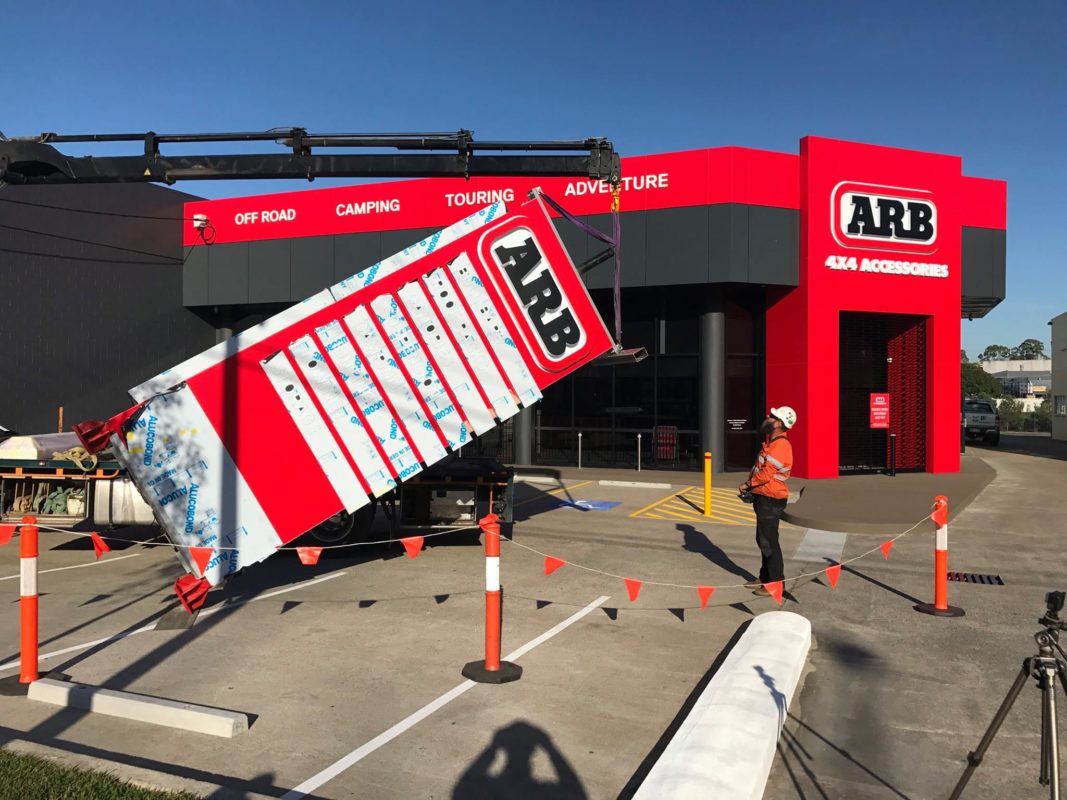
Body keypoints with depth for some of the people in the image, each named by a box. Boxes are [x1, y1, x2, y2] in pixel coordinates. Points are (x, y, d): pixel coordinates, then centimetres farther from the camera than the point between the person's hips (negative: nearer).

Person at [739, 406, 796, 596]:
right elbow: (758, 466, 18)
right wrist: (749, 484, 3)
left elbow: (766, 474, -23)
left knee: (769, 542, -4)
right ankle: (766, 578, 30)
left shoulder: (780, 446, -21)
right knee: (763, 540, 18)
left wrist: (748, 485, -8)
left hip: (771, 501, -10)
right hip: (764, 498, 10)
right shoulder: (771, 443, 13)